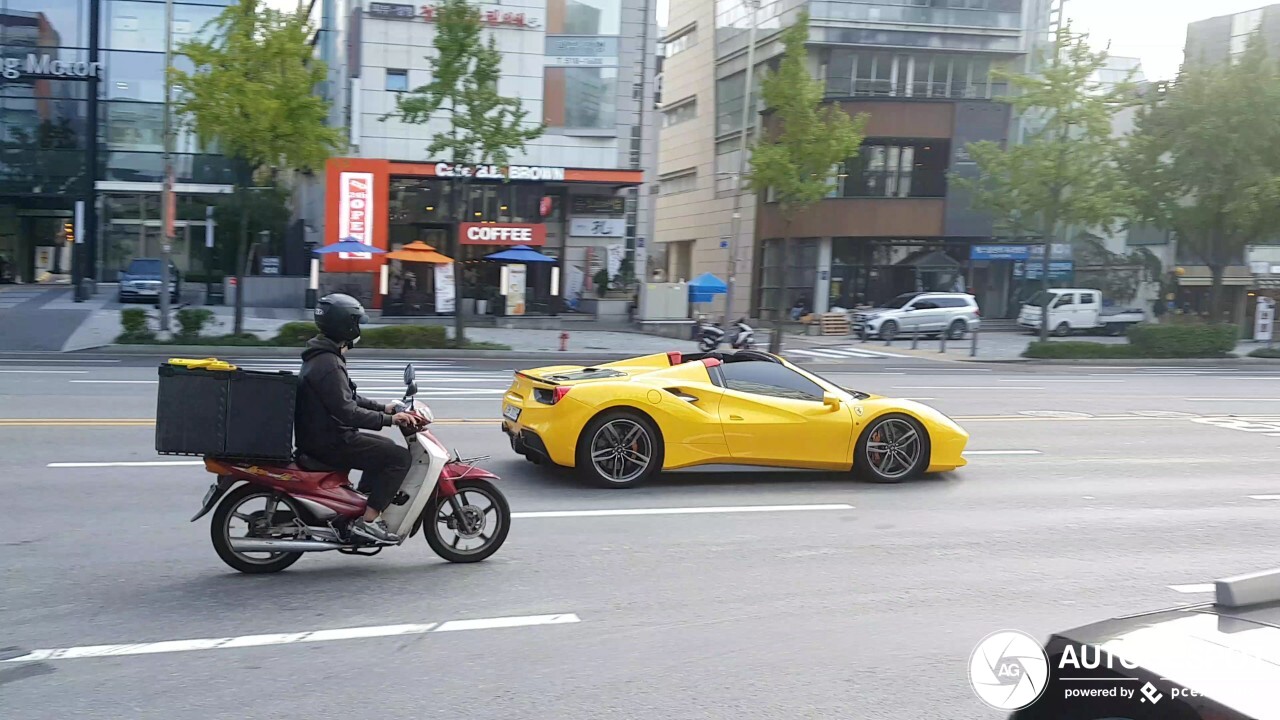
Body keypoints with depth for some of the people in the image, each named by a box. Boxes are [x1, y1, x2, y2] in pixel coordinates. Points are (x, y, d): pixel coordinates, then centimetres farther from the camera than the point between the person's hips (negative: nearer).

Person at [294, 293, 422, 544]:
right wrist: (389, 419, -24)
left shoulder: (323, 356, 14)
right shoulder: (328, 364, -21)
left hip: (324, 436, 11)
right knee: (399, 457, -13)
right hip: (329, 442, -11)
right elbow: (347, 412, -28)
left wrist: (383, 408, 14)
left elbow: (347, 398, 22)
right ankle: (368, 520, -14)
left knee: (386, 446, 25)